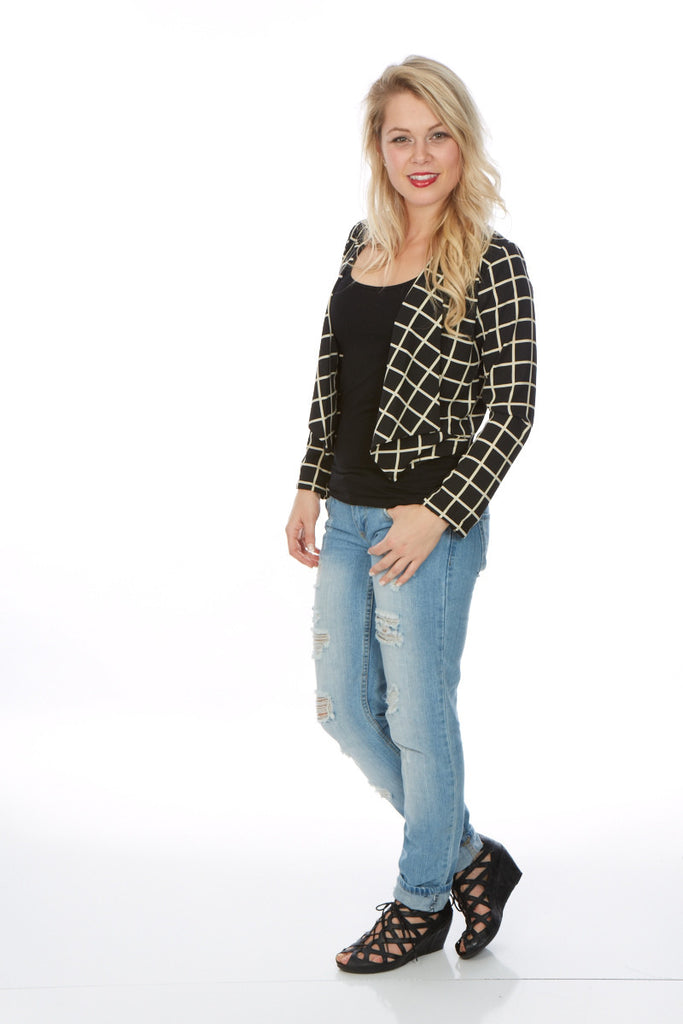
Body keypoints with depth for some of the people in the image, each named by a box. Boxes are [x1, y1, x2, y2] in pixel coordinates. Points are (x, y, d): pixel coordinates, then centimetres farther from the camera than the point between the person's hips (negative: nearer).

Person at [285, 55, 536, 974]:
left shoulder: (491, 264, -11)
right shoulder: (363, 243, 8)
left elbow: (513, 412, -12)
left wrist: (436, 516, -17)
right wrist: (311, 487, 10)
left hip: (428, 524, -7)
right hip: (347, 519, 7)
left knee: (418, 720, 6)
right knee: (345, 710, 14)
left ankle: (422, 905, 28)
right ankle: (469, 857, 33)